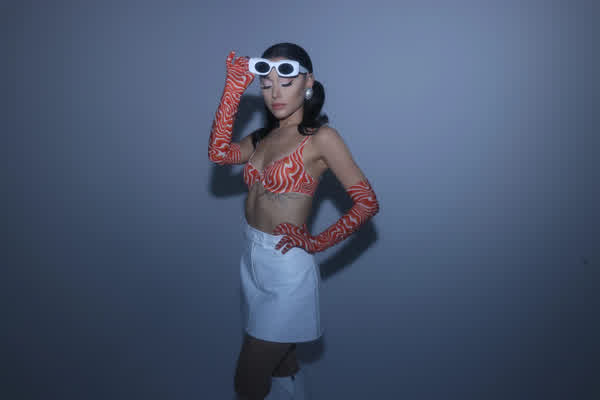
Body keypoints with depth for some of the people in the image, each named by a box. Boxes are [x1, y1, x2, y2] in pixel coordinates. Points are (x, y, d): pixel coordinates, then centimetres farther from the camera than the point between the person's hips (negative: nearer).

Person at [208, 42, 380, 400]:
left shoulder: (321, 137, -12)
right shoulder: (265, 136, 8)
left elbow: (367, 202, -16)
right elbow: (219, 153, -11)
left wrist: (317, 243, -15)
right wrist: (234, 89, -12)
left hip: (285, 264, -7)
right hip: (254, 258, 7)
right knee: (279, 360, 24)